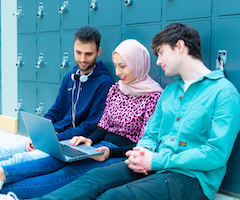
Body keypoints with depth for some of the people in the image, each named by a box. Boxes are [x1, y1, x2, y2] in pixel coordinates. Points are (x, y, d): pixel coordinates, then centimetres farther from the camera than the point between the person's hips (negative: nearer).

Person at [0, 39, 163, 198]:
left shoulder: (154, 97, -9)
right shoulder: (116, 89, 13)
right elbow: (104, 126, 14)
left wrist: (111, 152, -22)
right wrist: (90, 140, -8)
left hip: (123, 156, -6)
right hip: (103, 146, 7)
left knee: (72, 172, -27)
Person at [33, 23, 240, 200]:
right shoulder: (169, 91, 18)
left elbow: (217, 153, -16)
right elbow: (151, 134, 19)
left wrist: (156, 160, -17)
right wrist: (143, 152, -7)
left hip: (191, 177, -7)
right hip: (154, 167, 7)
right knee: (94, 178, -18)